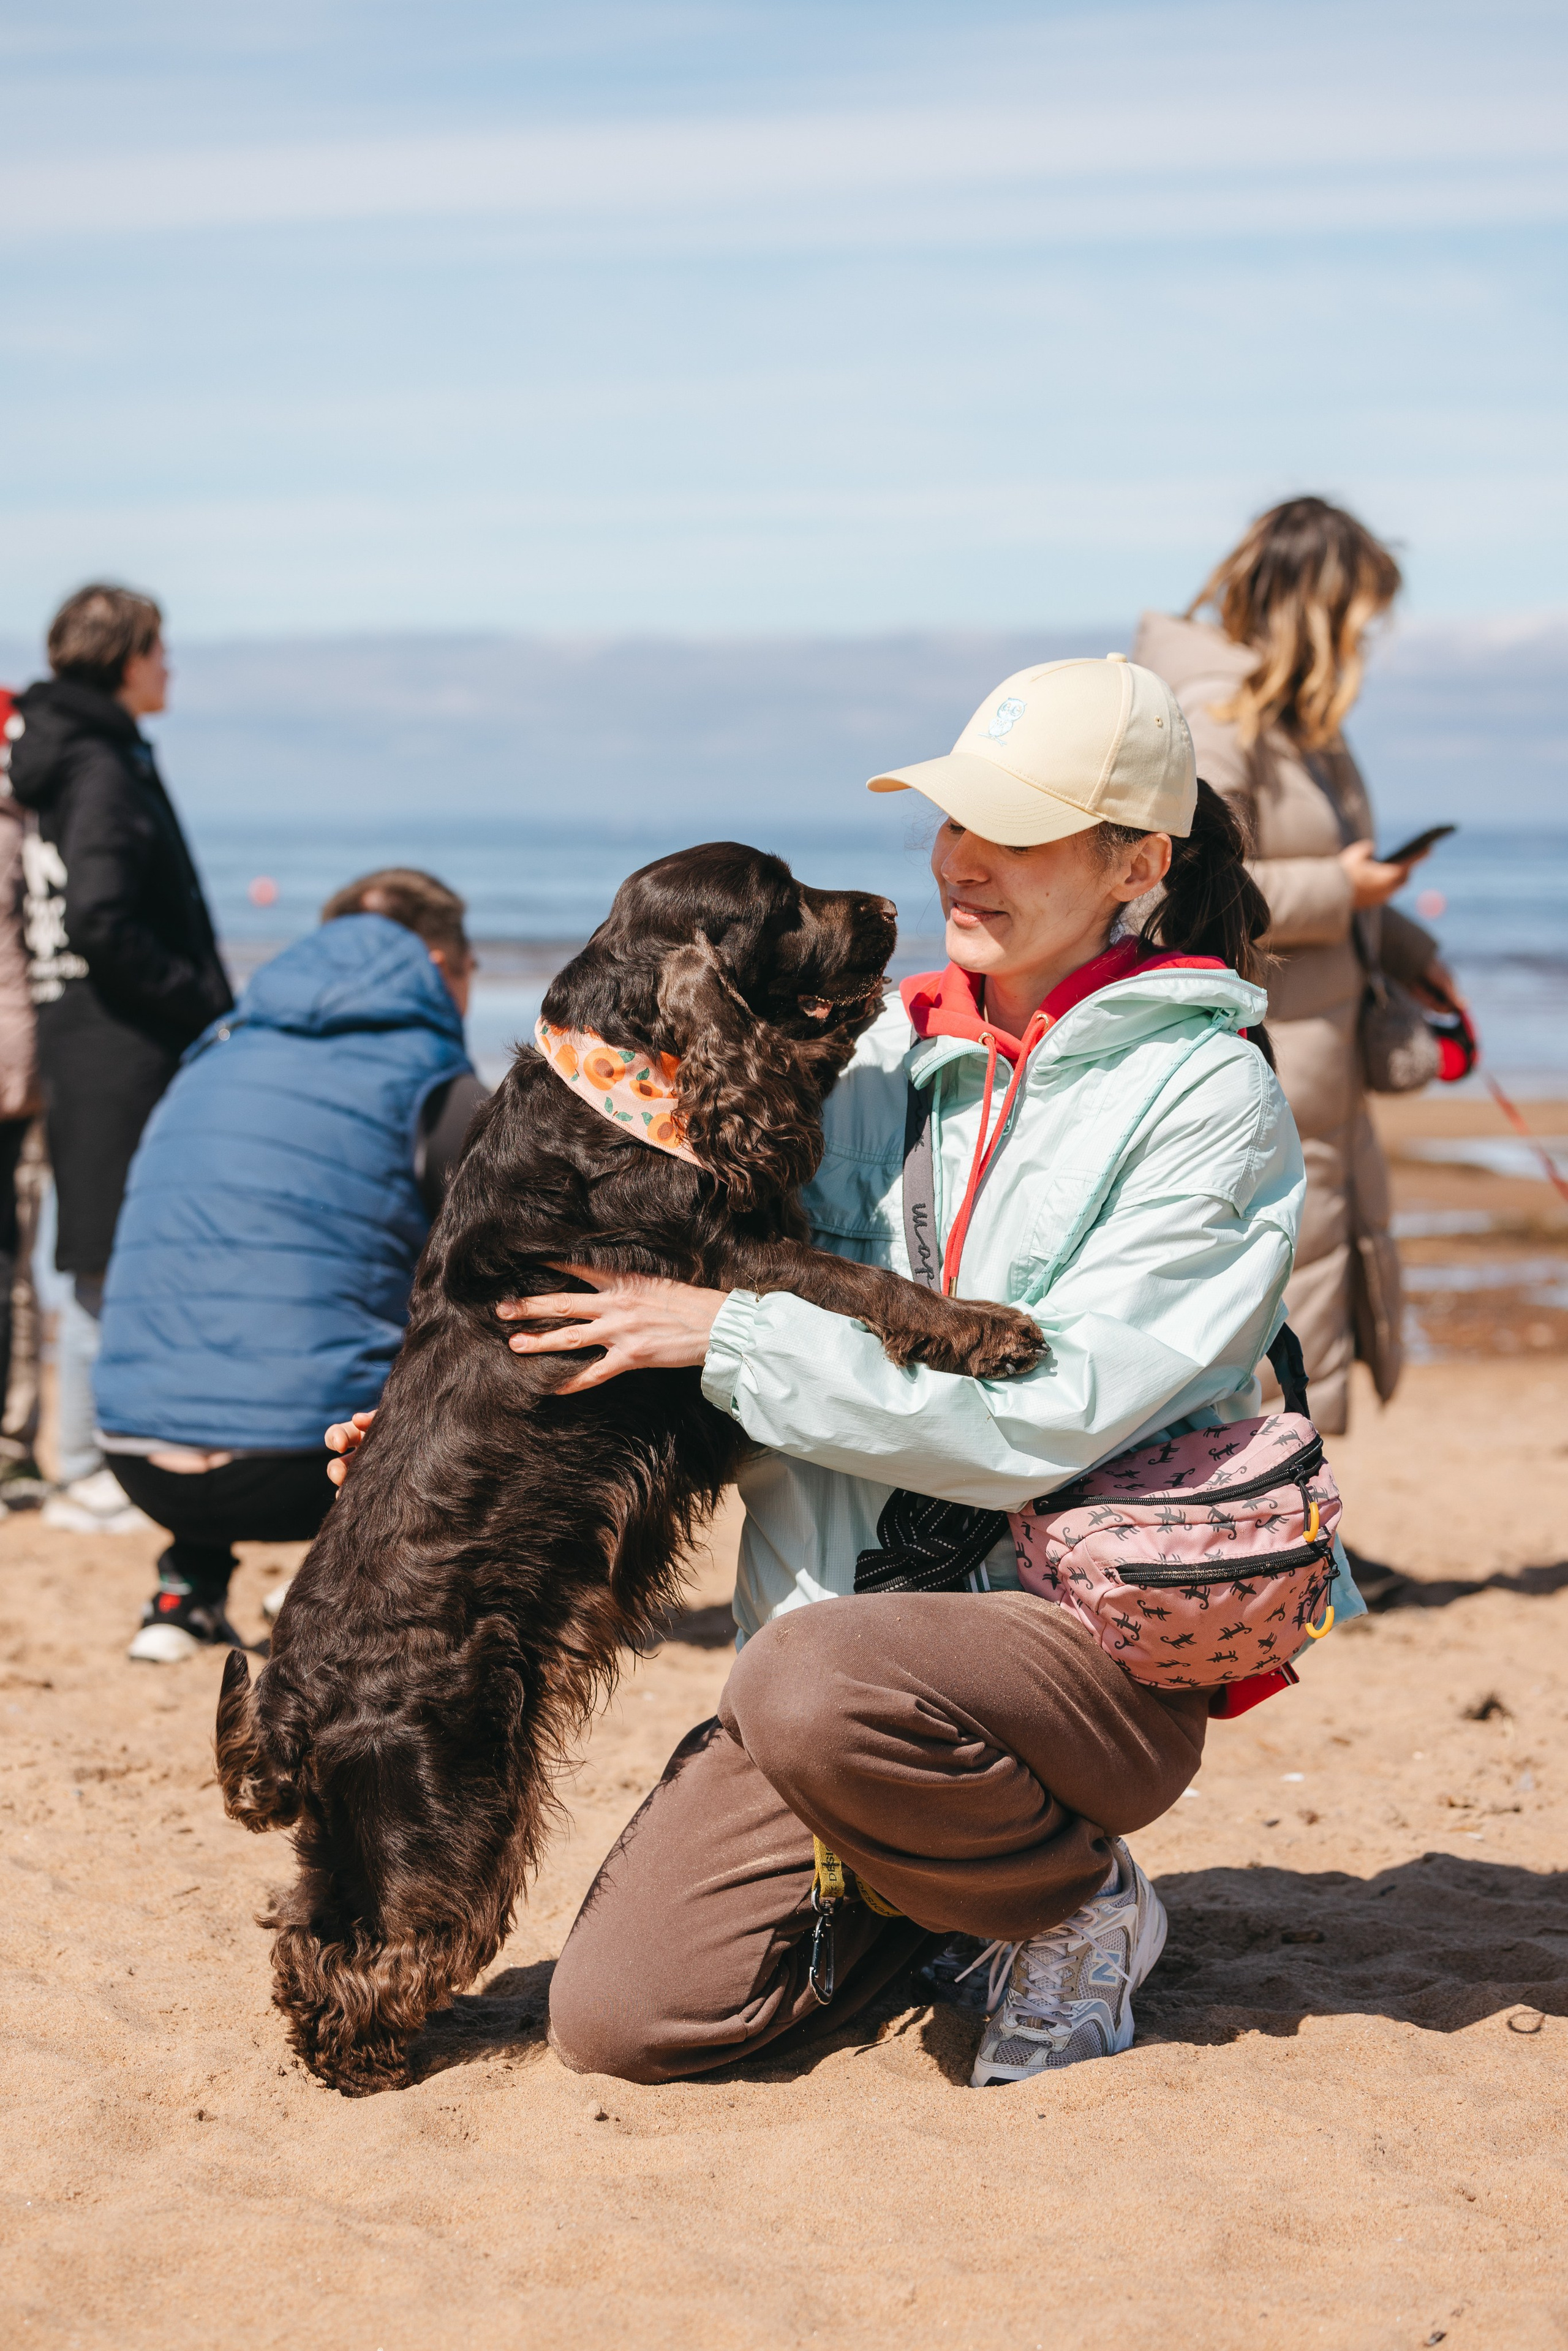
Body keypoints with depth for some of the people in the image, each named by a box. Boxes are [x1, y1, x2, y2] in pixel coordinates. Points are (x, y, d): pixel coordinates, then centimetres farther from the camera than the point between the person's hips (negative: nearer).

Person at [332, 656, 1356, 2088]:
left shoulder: (1206, 1093, -8)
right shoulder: (892, 1053, 10)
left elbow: (1046, 1411, -18)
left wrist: (730, 1335, -18)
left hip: (1095, 1635, -5)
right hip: (864, 1618, 5)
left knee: (813, 1684, -37)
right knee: (619, 2019, -9)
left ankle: (1084, 1908, -6)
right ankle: (941, 1873, 17)